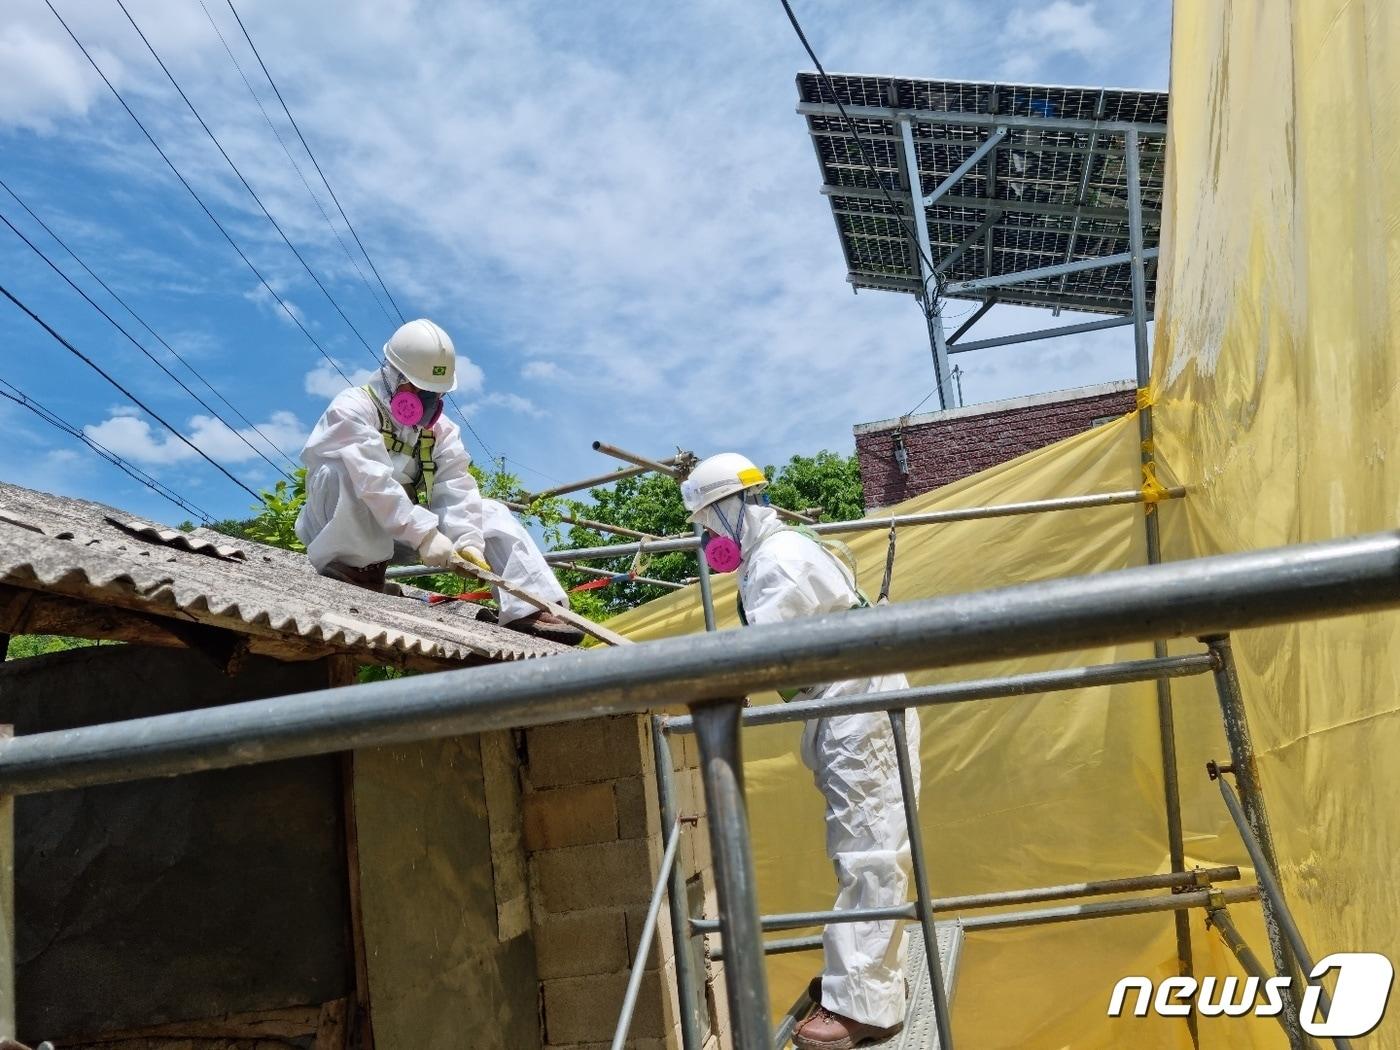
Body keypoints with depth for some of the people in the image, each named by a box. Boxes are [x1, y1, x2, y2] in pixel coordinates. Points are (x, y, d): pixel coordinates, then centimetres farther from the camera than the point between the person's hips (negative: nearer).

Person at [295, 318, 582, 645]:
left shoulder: (441, 430, 5)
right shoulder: (352, 408, -15)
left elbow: (456, 489, -10)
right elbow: (373, 482, -29)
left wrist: (469, 541, -29)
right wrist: (425, 534, -39)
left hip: (403, 532, 6)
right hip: (341, 525, -6)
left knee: (492, 513, -7)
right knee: (342, 471, -35)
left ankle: (530, 609, -22)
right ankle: (357, 567, -27)